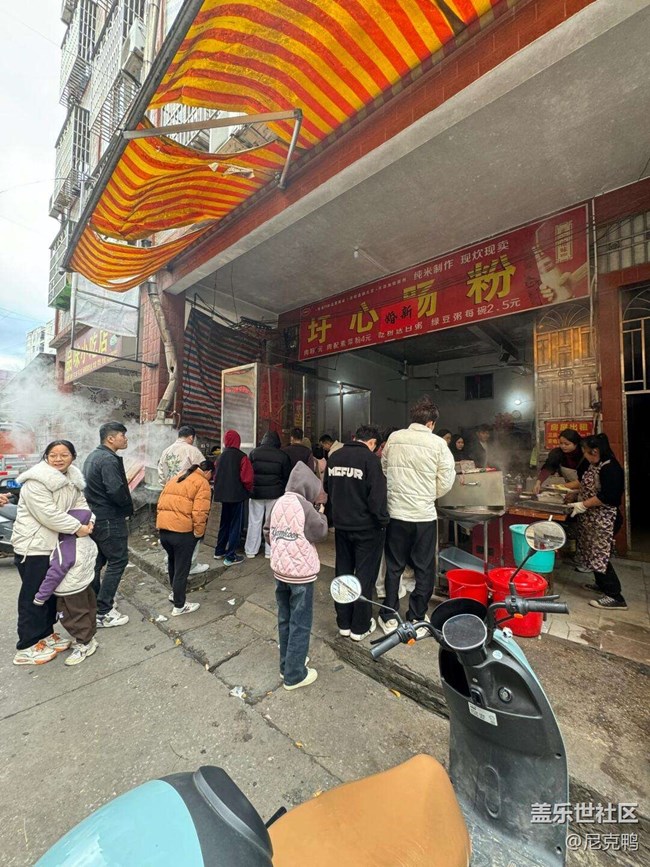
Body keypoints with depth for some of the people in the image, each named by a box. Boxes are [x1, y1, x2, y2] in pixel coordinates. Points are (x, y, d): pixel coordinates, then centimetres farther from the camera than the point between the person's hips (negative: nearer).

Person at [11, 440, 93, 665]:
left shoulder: (72, 479, 3)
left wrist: (88, 521, -14)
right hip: (33, 546, -8)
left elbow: (80, 503, 5)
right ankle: (26, 648, 18)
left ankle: (45, 634, 34)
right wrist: (77, 527, -23)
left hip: (55, 544, 8)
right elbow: (48, 514, -26)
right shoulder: (36, 481, -21)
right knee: (33, 596, 3)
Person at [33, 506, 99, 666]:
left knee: (74, 618, 8)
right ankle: (89, 638, 36)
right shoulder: (89, 542, -5)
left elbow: (55, 574, -24)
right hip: (85, 586, 8)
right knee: (87, 613, 21)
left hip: (70, 593, -8)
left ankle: (84, 645, 20)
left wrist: (41, 596, -12)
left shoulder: (66, 548, -30)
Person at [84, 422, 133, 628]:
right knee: (117, 561, 0)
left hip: (94, 517, 10)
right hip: (109, 520, -10)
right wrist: (129, 507, -9)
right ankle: (103, 613, 4)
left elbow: (92, 487, 16)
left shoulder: (93, 456, 12)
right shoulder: (109, 460, -20)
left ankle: (93, 603, 33)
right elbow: (116, 490, -28)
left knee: (98, 561, 20)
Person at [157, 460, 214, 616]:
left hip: (163, 527, 8)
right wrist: (198, 533, -4)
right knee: (181, 568, 6)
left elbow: (161, 502, 19)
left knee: (172, 561, 27)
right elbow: (199, 513, -15)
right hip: (182, 530, -7)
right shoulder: (202, 483, -4)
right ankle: (179, 606, 19)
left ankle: (175, 592, 44)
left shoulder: (176, 478, 20)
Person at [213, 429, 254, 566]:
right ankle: (230, 557, 7)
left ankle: (219, 551, 31)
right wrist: (248, 490, 1)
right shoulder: (241, 457, -12)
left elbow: (216, 475, 9)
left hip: (223, 494, 6)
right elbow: (247, 478, -17)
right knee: (235, 525, 4)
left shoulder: (222, 456, 4)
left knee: (224, 523, 20)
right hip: (237, 495, -6)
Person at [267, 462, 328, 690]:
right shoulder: (305, 506, -20)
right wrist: (320, 514, 3)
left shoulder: (279, 503, 0)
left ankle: (287, 664, 36)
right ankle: (294, 675, 22)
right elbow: (320, 533, -10)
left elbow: (270, 534, 9)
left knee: (285, 620, 21)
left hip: (279, 569, 7)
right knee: (300, 624, 9)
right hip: (301, 572, -7)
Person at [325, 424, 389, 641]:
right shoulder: (370, 459, -17)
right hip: (366, 526, -5)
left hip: (341, 524, 6)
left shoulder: (335, 457, 1)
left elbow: (328, 488, 12)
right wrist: (383, 520, -7)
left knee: (343, 572, 17)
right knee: (365, 575, 10)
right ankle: (360, 627, 22)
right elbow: (377, 495, -19)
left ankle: (343, 623, 29)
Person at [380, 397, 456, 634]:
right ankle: (416, 618, 27)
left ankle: (388, 617, 28)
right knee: (423, 569, 16)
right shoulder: (438, 443, -9)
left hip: (396, 512, 2)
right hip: (424, 515, -2)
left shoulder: (393, 438, -2)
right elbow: (446, 481, -6)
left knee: (394, 566, 17)